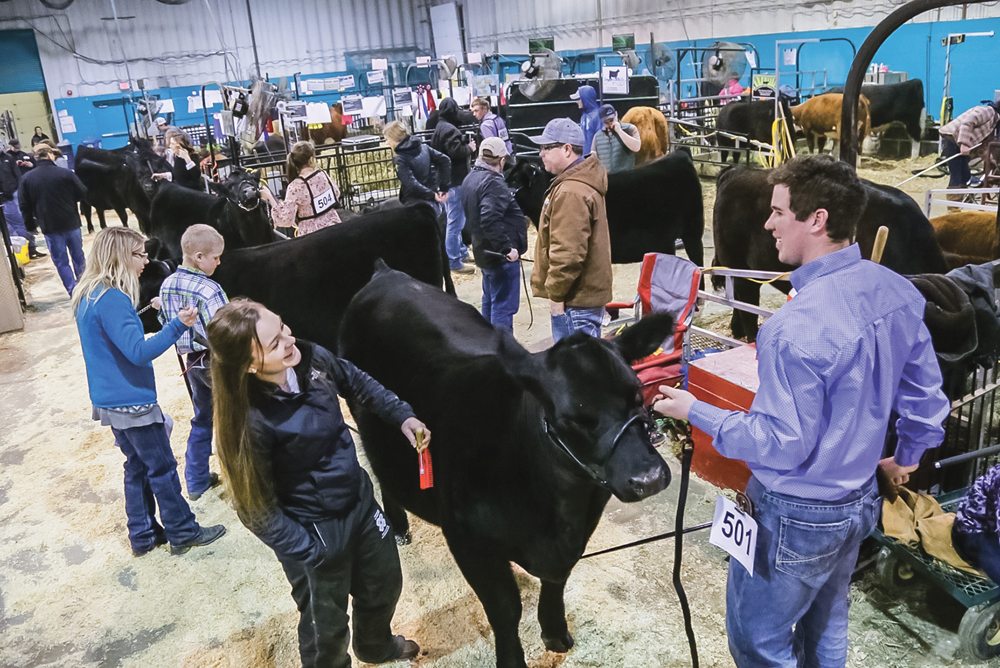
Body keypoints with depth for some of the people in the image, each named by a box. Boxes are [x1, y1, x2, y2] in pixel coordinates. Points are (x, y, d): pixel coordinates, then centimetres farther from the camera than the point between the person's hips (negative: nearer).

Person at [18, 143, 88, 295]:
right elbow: (83, 194, -4)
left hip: (50, 226, 0)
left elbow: (24, 206, 0)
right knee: (78, 257, 16)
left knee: (61, 261, 7)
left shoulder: (26, 178, -4)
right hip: (71, 223, 0)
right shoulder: (66, 173, -12)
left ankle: (74, 292, 4)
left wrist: (30, 225, 13)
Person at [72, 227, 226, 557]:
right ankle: (182, 532, 16)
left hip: (111, 400, 10)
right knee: (162, 468, 4)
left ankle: (143, 534, 27)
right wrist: (177, 325, -32)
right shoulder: (112, 299, -24)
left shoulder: (89, 295, 7)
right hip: (132, 402, -10)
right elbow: (138, 352, -28)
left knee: (138, 465, 18)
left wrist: (146, 313, 13)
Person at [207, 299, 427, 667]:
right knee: (327, 625, 17)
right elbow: (258, 508, -20)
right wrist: (308, 554, -18)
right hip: (312, 530, -6)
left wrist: (403, 415, 1)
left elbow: (359, 383, 7)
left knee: (384, 584, 29)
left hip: (359, 501, 7)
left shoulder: (311, 357, -15)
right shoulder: (251, 420, -31)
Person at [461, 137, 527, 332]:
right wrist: (507, 247, -29)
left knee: (490, 301, 21)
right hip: (502, 255, -10)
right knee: (503, 307, -5)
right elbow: (491, 220, -33)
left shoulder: (471, 179, 11)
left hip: (484, 251, 10)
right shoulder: (493, 183, -21)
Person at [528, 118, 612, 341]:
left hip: (575, 298, -11)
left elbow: (568, 252, -26)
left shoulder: (571, 192, -22)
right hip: (587, 291, 11)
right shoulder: (581, 182, 14)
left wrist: (556, 293, -17)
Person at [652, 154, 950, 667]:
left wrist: (695, 412, -15)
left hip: (798, 517, -8)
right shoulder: (897, 291, -4)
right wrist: (908, 455, 24)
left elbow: (783, 445, -26)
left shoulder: (797, 328, -31)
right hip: (859, 500, 9)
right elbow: (925, 393, 7)